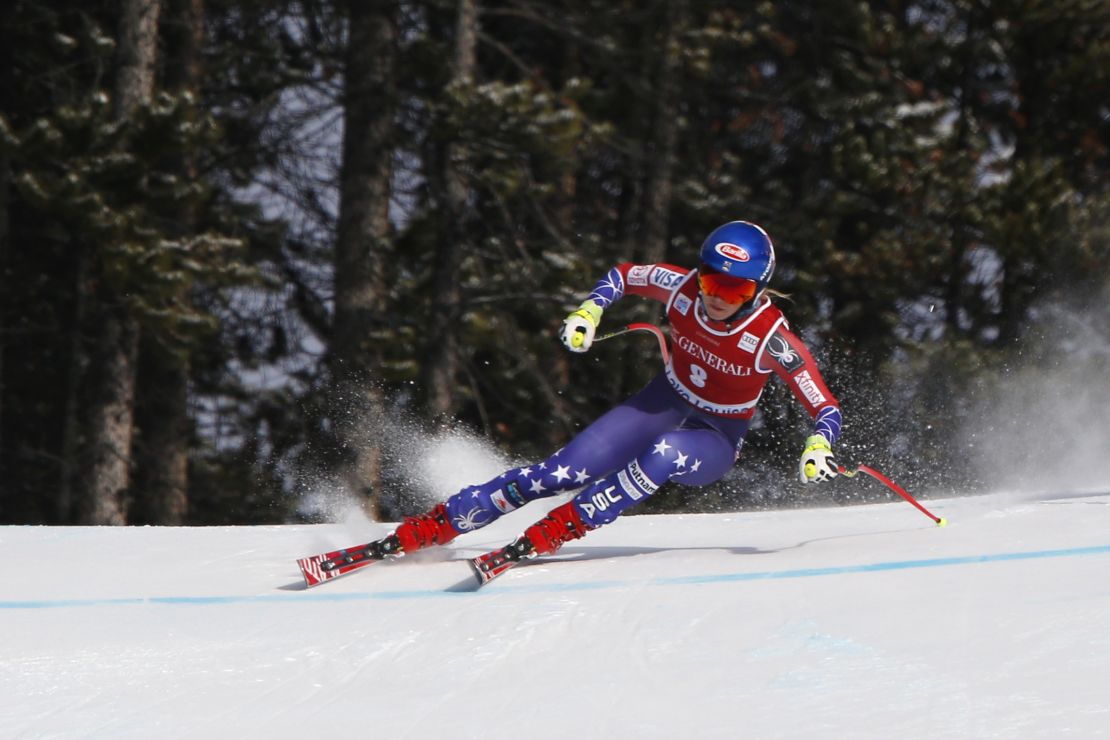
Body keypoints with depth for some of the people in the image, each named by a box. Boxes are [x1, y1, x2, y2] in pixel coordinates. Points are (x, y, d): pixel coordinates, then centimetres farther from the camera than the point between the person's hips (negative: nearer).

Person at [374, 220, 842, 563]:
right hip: (663, 405, 3)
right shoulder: (682, 288, -17)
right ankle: (432, 526, -11)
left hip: (716, 442, -3)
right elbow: (623, 275, 3)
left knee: (665, 455, -39)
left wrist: (818, 448, -43)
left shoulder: (772, 338, -27)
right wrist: (589, 310, -15)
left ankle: (555, 531, -30)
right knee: (564, 472, -16)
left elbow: (827, 410, -22)